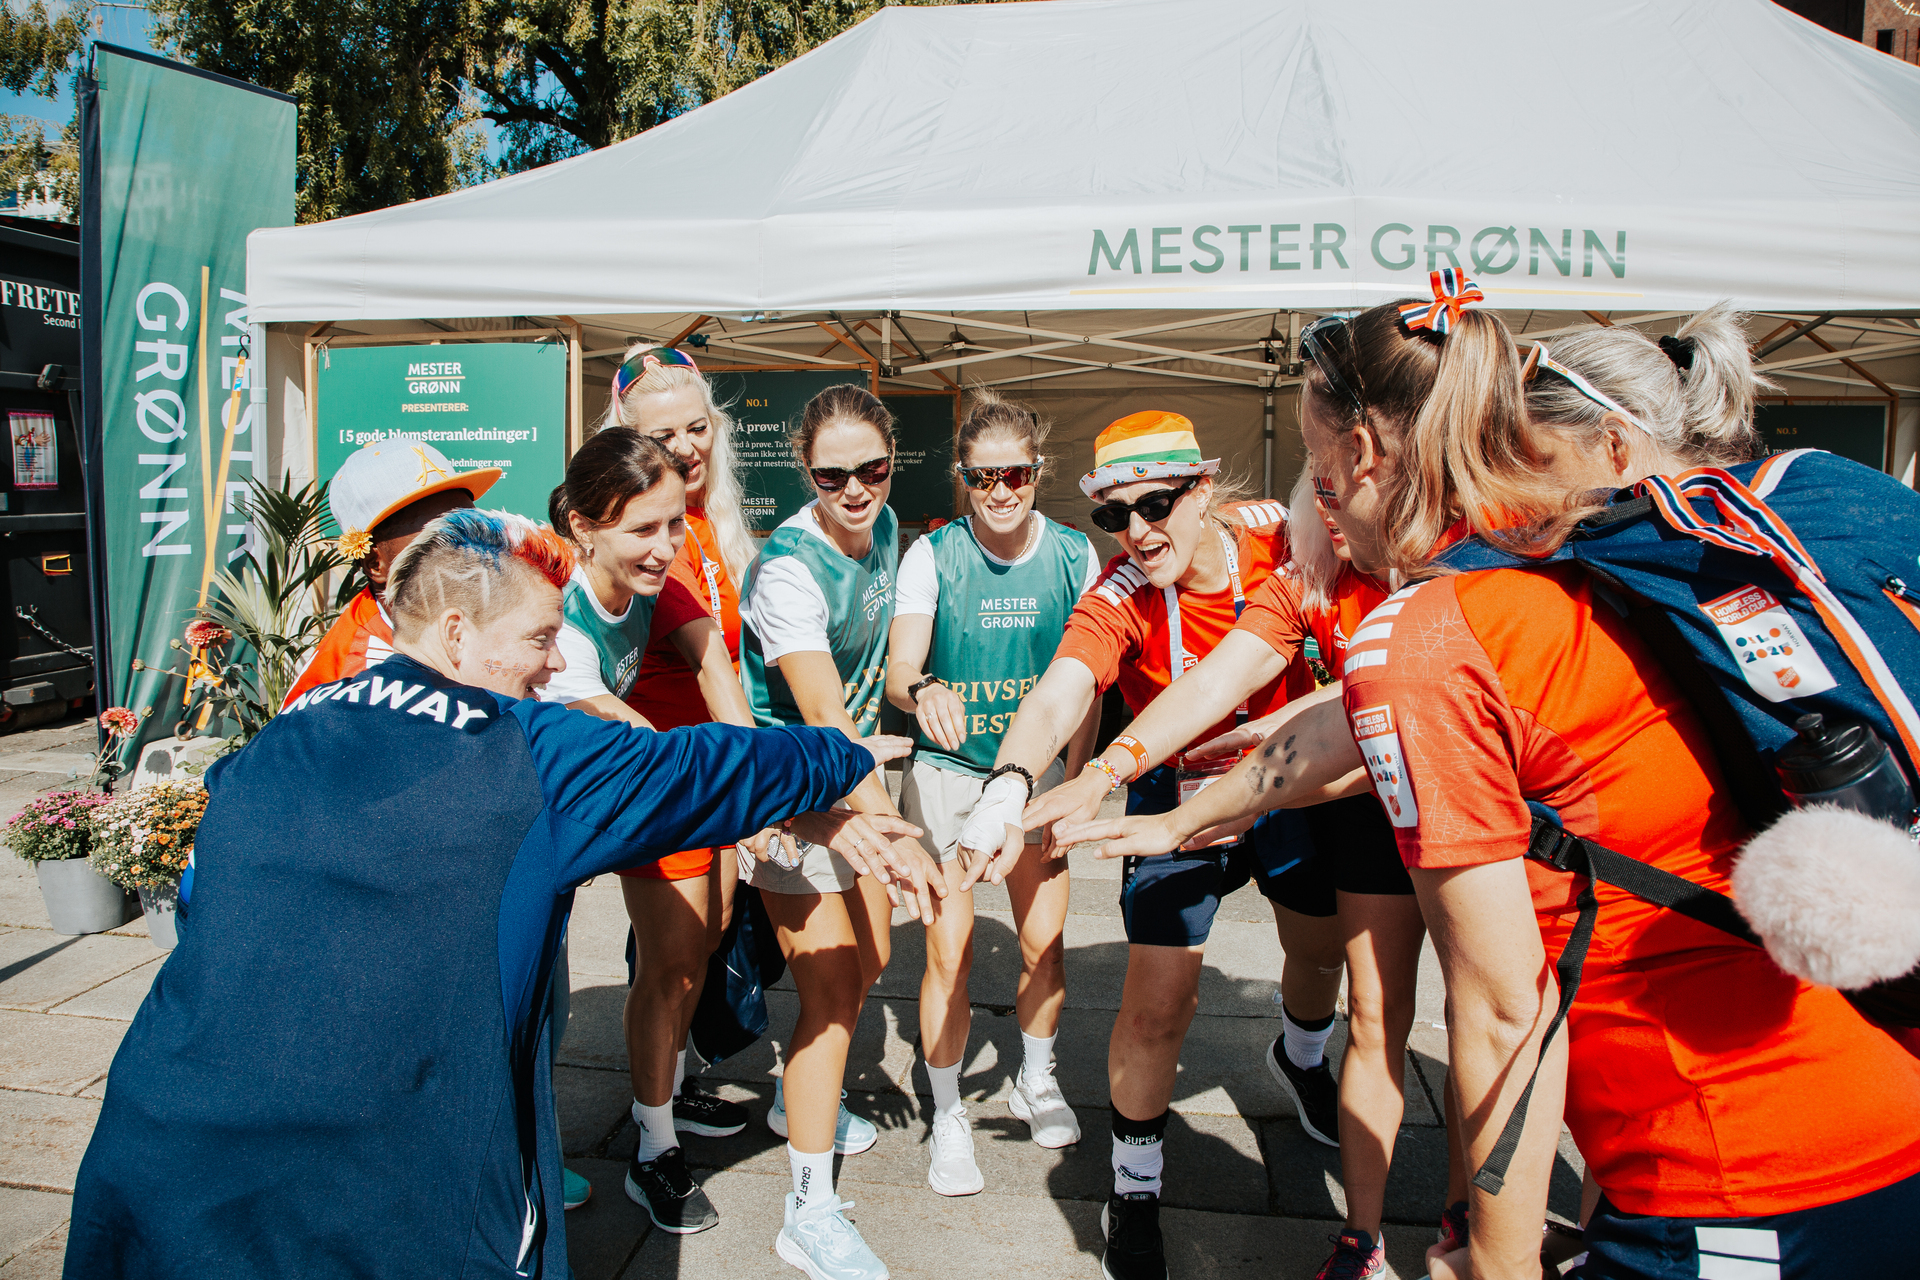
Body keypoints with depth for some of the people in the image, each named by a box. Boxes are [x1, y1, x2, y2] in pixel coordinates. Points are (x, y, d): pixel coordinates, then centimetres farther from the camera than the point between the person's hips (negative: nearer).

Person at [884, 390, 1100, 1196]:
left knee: (1045, 944, 7)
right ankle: (947, 1118, 18)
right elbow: (898, 672, -19)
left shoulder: (1073, 555, -5)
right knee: (949, 952, -4)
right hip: (946, 772, -2)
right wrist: (924, 689, -43)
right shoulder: (932, 556, -11)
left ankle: (1036, 1081, 36)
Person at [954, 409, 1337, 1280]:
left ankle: (1305, 1061, 60)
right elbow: (1058, 694, -47)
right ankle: (1134, 1192, 18)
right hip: (1181, 799, -4)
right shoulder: (1117, 600, -29)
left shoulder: (1272, 530, -19)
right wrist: (1008, 787, -65)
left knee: (1323, 948, 24)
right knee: (1157, 1009, -7)